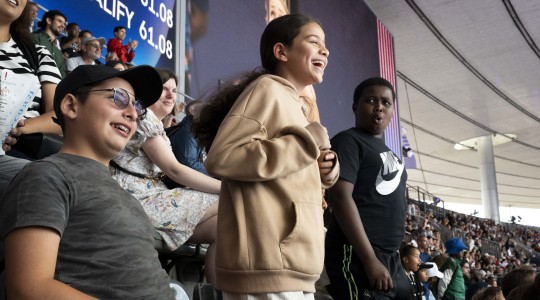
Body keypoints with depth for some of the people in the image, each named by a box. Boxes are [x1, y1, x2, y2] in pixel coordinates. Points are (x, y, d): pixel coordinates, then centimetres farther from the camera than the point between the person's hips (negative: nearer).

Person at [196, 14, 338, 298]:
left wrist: (323, 170, 5)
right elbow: (222, 157, -22)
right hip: (267, 270, -9)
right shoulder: (267, 89, -8)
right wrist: (308, 141, -16)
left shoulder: (290, 102, 19)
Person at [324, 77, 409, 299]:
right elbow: (340, 197, -17)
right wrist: (370, 260, -22)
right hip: (357, 257, -9)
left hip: (391, 259, 9)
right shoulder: (348, 141, -5)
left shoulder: (388, 153, 20)